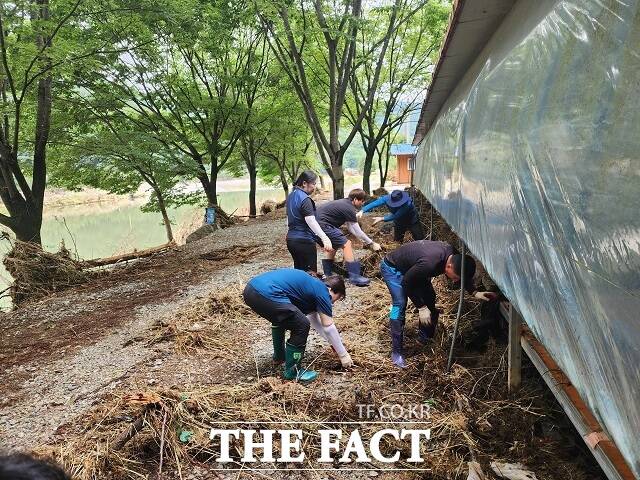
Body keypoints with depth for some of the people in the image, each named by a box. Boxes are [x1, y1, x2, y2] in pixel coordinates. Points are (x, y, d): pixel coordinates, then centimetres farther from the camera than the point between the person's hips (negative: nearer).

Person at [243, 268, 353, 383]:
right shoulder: (322, 292, 6)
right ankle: (292, 370, 12)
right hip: (266, 294, -10)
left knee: (280, 319, 35)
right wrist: (343, 355, 18)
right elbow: (329, 328, 7)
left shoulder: (312, 285, 30)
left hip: (251, 289, 10)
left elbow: (315, 320, 39)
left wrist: (335, 345, 42)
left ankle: (279, 355, 48)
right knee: (301, 326, 1)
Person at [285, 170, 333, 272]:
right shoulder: (304, 199, -17)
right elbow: (311, 221, -30)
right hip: (304, 241, -9)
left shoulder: (291, 196, 11)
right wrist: (325, 238, -38)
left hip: (291, 239, 9)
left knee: (299, 270, 16)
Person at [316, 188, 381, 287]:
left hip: (317, 223, 10)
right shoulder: (349, 209, -12)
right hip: (323, 224, -10)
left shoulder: (345, 203, 17)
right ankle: (354, 277, -8)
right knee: (346, 244, -8)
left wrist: (364, 241, 19)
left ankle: (328, 276, 28)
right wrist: (372, 244, 2)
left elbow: (350, 227, 22)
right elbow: (358, 232, -8)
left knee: (334, 245, 24)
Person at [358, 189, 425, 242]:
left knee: (419, 239, 1)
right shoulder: (387, 198, -29)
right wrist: (362, 211, -48)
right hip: (399, 222, 4)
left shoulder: (407, 203, -41)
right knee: (397, 240, 11)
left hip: (411, 221, -4)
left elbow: (395, 216, -41)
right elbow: (374, 203, -37)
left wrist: (382, 219, -46)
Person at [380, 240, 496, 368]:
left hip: (411, 268, 8)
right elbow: (407, 283, -28)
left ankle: (425, 340, 20)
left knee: (429, 299, 4)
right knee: (400, 304, -21)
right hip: (392, 268, -8)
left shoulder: (451, 252, -19)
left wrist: (475, 292, -10)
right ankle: (396, 352, -14)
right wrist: (421, 307, -23)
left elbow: (465, 276, 3)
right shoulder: (429, 263, -43)